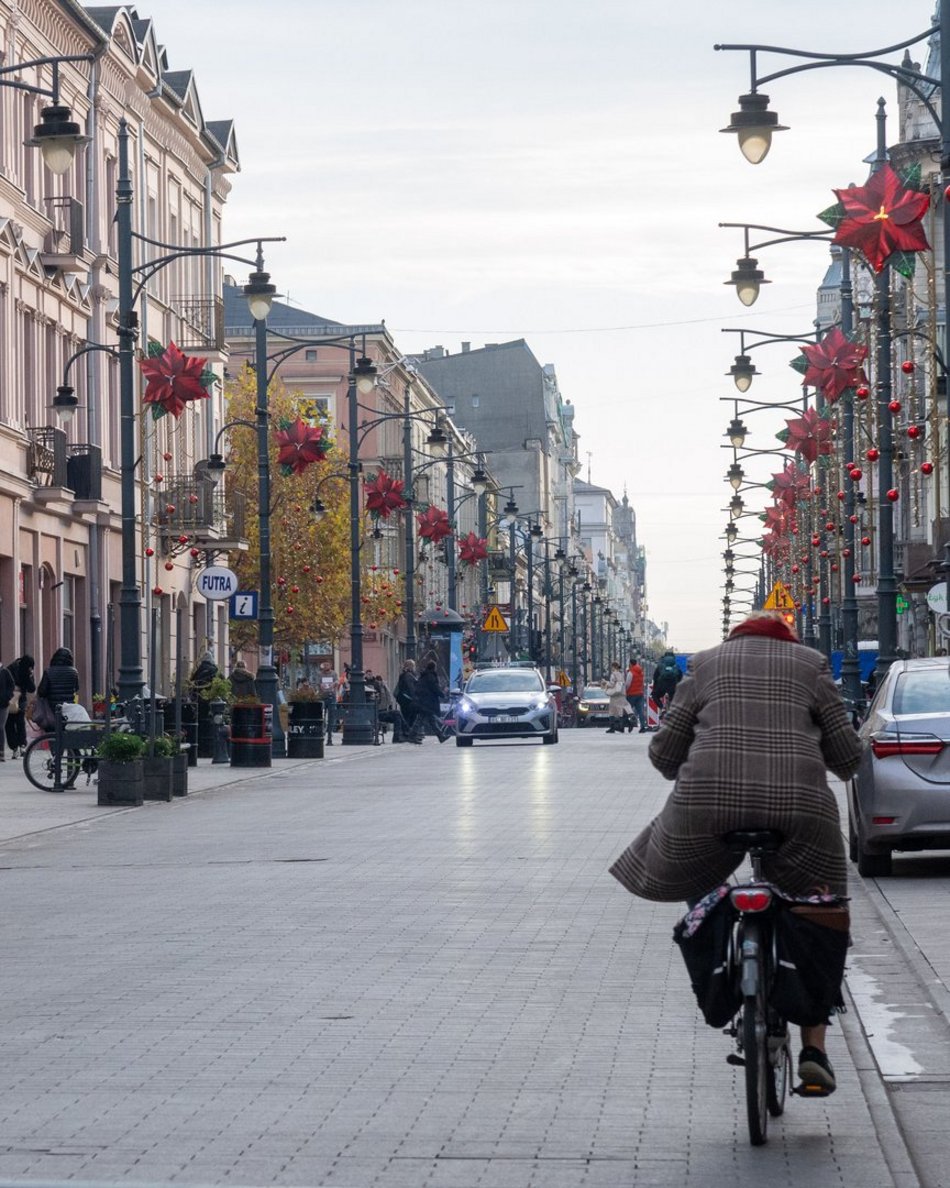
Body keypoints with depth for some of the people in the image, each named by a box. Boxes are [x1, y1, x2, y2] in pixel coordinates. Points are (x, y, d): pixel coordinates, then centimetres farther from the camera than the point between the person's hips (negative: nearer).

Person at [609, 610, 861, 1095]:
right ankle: (814, 1048, 8)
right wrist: (843, 769, 37)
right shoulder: (810, 664, 18)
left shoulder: (706, 664, 19)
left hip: (709, 801, 0)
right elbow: (848, 754, 13)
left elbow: (663, 751, 16)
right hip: (798, 805, 0)